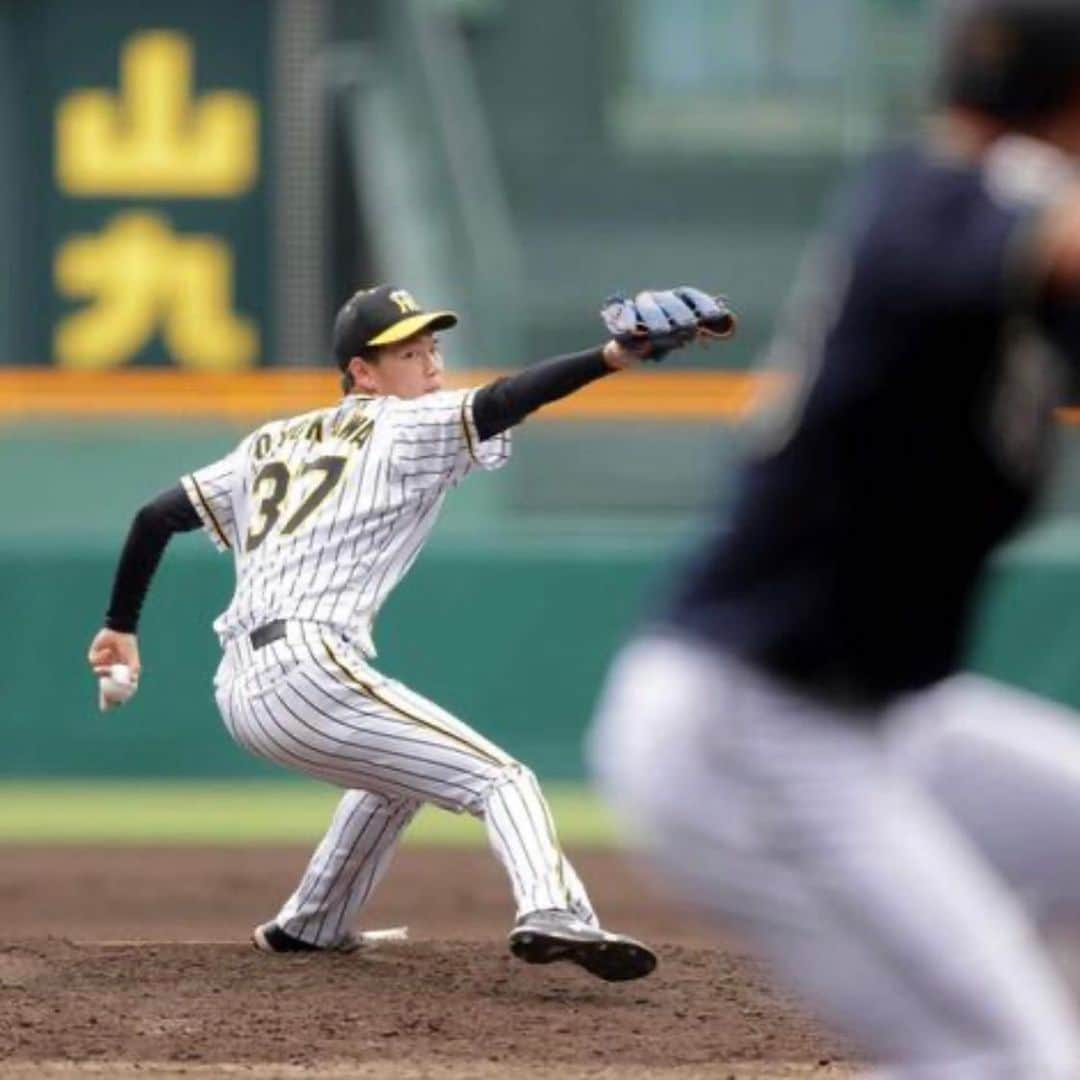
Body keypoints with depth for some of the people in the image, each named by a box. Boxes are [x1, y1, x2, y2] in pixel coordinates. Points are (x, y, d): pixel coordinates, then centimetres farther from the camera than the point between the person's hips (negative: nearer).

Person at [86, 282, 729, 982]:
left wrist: (122, 627, 30)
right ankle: (552, 914, -38)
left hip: (239, 692, 8)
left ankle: (311, 925, 41)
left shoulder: (272, 445, 23)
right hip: (311, 668, -8)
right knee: (501, 779, -11)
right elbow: (497, 405, -15)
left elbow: (156, 516, 21)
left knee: (399, 772, 35)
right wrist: (614, 358, -25)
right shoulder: (403, 428, 3)